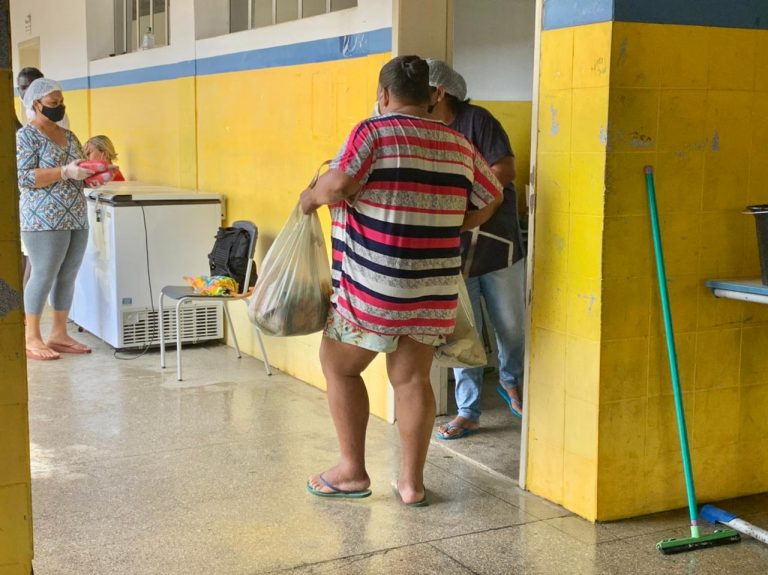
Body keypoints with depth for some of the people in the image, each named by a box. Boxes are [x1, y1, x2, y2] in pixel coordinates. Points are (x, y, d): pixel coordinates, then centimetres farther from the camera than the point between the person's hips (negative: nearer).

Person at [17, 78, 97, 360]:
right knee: (44, 276, -7)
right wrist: (65, 172, -21)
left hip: (76, 219, 7)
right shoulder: (26, 135, -4)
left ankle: (59, 334, 14)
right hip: (45, 219, -7)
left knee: (67, 276, 7)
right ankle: (31, 339, 0)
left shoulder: (68, 136, 18)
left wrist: (94, 174, 0)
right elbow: (23, 177, -14)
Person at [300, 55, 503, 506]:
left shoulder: (374, 133, -8)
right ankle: (412, 482, 16)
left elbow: (338, 185, -20)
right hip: (434, 288, 5)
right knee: (412, 378, 12)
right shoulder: (459, 145, 8)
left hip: (375, 285, -5)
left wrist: (311, 198, 0)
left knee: (339, 365, 13)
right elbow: (491, 198, 16)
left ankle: (353, 471, 17)